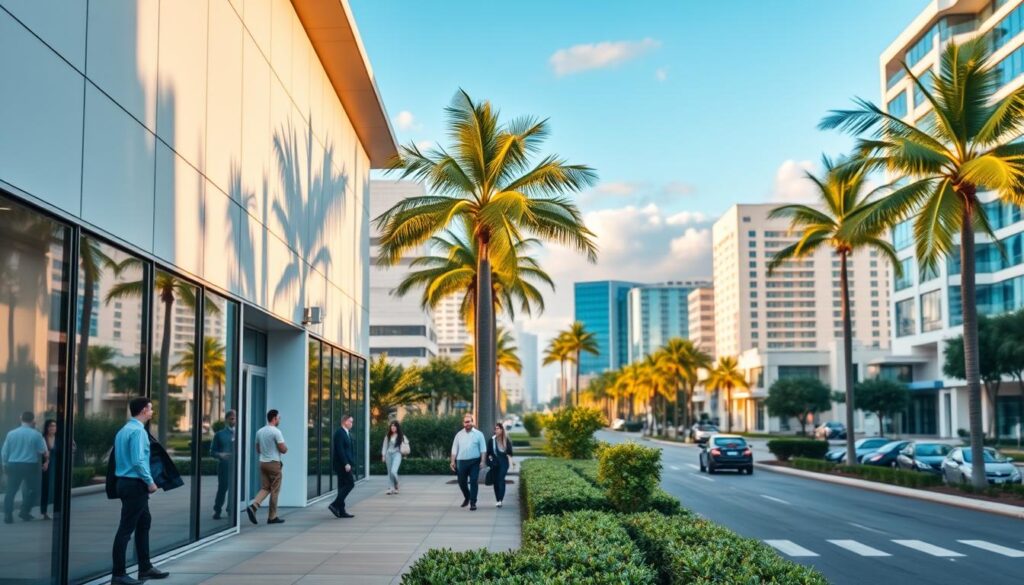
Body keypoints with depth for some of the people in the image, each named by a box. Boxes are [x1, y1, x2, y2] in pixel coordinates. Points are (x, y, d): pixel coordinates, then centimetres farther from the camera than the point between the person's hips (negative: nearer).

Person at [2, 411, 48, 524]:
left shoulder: (11, 433, 2)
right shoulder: (36, 434, -7)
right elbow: (43, 452, -4)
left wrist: (5, 464, 21)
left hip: (13, 465, 3)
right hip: (31, 466, -3)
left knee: (11, 491, 9)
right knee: (34, 489, 13)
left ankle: (8, 516, 6)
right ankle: (24, 512, 7)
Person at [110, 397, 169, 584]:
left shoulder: (124, 430, 14)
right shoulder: (138, 430, -16)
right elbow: (138, 461, -24)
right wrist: (150, 481, -15)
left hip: (126, 482, 10)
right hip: (135, 484, -10)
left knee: (144, 523, 18)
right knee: (126, 529, -6)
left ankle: (145, 568, 25)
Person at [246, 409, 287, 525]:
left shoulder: (259, 432, 9)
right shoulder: (276, 432, -15)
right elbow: (283, 449, -15)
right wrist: (286, 447, 6)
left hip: (262, 462, 7)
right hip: (274, 463, -7)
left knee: (265, 488, 12)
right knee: (274, 490, 2)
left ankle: (253, 506, -12)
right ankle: (272, 517, 6)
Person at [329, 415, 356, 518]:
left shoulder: (347, 433, 17)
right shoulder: (339, 433, -13)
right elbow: (340, 450, -20)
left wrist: (351, 462, 12)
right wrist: (346, 464, -23)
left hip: (345, 464, 10)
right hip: (342, 463, -10)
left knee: (343, 486, 9)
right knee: (350, 483, -11)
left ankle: (341, 511, 11)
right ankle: (335, 505, -9)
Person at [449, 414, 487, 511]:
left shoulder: (478, 434, 3)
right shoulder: (459, 435, 9)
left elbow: (483, 449, 0)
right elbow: (454, 449, 10)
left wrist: (482, 461, -9)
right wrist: (453, 461, 2)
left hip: (474, 461, -3)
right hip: (461, 461, 3)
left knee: (473, 481, -7)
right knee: (462, 482, 10)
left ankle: (473, 502, 0)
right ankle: (467, 497, 36)